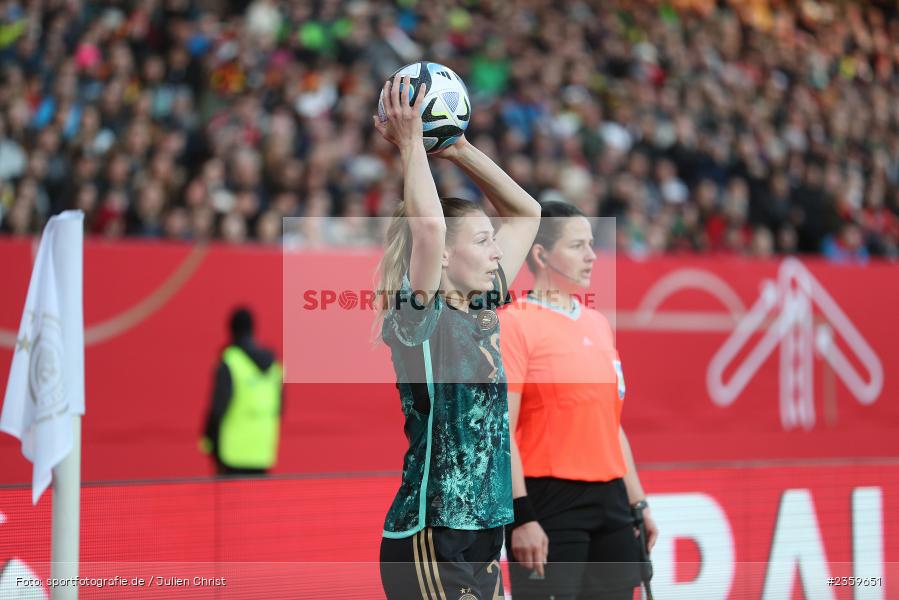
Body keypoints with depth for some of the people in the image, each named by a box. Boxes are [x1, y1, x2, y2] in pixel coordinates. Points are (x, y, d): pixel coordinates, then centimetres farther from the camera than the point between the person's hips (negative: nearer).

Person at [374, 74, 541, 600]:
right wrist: (411, 145, -17)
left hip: (480, 537, 8)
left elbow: (526, 212, 20)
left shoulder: (481, 315, 11)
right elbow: (429, 227, -29)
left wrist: (457, 147, 11)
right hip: (429, 541, -8)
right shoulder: (418, 322, -10)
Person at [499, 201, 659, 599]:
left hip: (609, 501, 7)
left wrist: (637, 503, 18)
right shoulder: (514, 323, -8)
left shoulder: (597, 323, 15)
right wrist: (521, 516, -19)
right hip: (550, 502, -7)